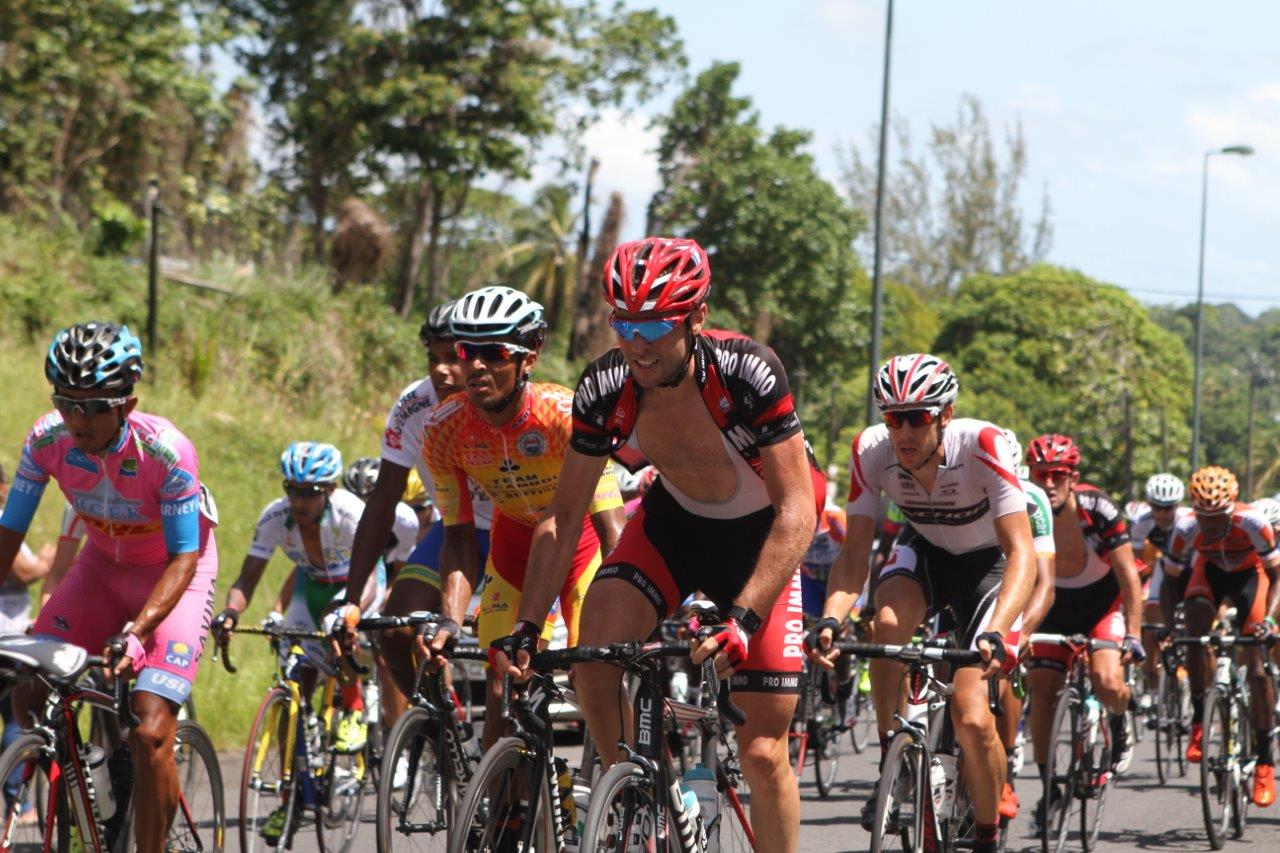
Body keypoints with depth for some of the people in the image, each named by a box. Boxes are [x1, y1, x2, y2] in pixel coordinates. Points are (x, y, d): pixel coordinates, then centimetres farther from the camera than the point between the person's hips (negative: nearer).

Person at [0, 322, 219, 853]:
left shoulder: (165, 451, -31)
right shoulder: (47, 440, -20)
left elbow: (183, 560, -28)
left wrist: (137, 632, -42)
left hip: (173, 576, -5)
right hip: (102, 567, 5)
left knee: (150, 733, -20)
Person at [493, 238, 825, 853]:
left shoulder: (747, 373, -32)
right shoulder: (605, 388, -20)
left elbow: (797, 513, -32)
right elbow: (564, 516, -10)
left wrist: (743, 619, -42)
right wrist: (526, 628, -20)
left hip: (759, 534, -3)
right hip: (673, 521, 3)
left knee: (762, 751, -10)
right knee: (593, 659, -22)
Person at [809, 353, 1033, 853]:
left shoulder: (984, 446, -33)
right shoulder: (872, 451, -24)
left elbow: (1022, 552, -38)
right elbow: (855, 554, -21)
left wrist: (997, 631, -53)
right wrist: (830, 620, -40)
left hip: (986, 563, -3)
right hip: (924, 552, 3)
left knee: (971, 719, -17)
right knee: (889, 621, -33)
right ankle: (891, 764, -15)